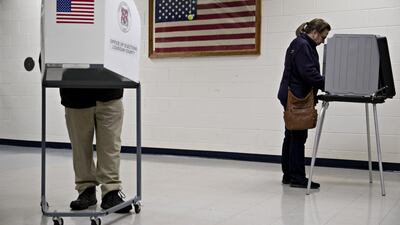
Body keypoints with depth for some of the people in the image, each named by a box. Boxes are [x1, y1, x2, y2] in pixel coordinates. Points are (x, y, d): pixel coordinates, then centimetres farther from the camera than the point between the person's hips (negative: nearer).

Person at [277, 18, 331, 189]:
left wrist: (325, 86, 7)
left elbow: (310, 71, 17)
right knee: (298, 136, -6)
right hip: (296, 98, -11)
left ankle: (288, 175, 19)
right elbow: (309, 72, -23)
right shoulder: (302, 45, -14)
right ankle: (297, 178, 1)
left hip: (293, 97, 11)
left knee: (291, 136, 12)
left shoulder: (305, 45, 18)